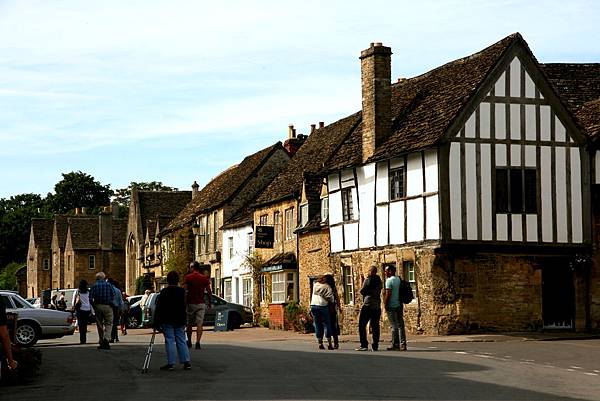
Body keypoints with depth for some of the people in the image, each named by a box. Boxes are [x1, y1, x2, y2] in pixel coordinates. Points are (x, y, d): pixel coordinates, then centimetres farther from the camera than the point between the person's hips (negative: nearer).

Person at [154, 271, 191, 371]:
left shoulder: (164, 292, -8)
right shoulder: (182, 291, 3)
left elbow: (159, 308, -8)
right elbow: (184, 307, 8)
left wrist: (156, 322, -4)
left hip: (167, 321, -4)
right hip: (180, 321, 4)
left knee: (169, 341, -2)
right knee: (181, 341, 8)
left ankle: (170, 363, -5)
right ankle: (186, 362, 3)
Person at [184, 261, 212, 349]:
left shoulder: (187, 278, -2)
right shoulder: (204, 278, 3)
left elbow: (185, 291, -8)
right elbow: (209, 292, 2)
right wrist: (209, 303, 13)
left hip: (190, 303, 0)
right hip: (201, 304, 0)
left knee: (189, 323, 14)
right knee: (199, 323, -3)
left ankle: (189, 342, 25)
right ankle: (197, 342, -15)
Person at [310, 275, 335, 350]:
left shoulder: (315, 285, 15)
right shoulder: (327, 287, -1)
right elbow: (330, 297, -7)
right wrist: (333, 301, 10)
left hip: (313, 305, 4)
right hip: (322, 306, -4)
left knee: (317, 325, 8)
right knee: (326, 324, 2)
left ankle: (320, 343, 5)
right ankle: (329, 344, -2)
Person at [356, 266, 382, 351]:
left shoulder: (368, 280, -9)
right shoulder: (379, 281, 13)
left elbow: (362, 291, -6)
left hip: (368, 305, -7)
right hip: (377, 306, 7)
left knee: (362, 325, -2)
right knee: (375, 326, 8)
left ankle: (364, 345, -10)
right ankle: (375, 345, 5)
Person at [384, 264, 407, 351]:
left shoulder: (389, 280, -11)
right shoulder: (399, 279, 13)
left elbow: (388, 294, -17)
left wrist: (385, 304, -9)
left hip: (392, 306, -7)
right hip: (399, 305, 7)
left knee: (394, 326, -5)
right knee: (400, 325, 6)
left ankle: (395, 345, -3)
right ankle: (403, 345, 6)